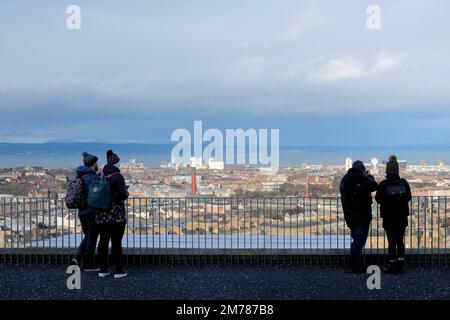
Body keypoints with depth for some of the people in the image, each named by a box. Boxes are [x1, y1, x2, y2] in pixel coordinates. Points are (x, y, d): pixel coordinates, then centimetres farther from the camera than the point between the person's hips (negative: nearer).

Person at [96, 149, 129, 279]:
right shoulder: (118, 176, -11)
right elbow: (123, 194, -18)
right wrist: (126, 192, 3)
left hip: (102, 215, 6)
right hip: (117, 214, -5)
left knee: (103, 240, 8)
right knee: (116, 242, -2)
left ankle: (103, 269, 12)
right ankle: (119, 270, 3)